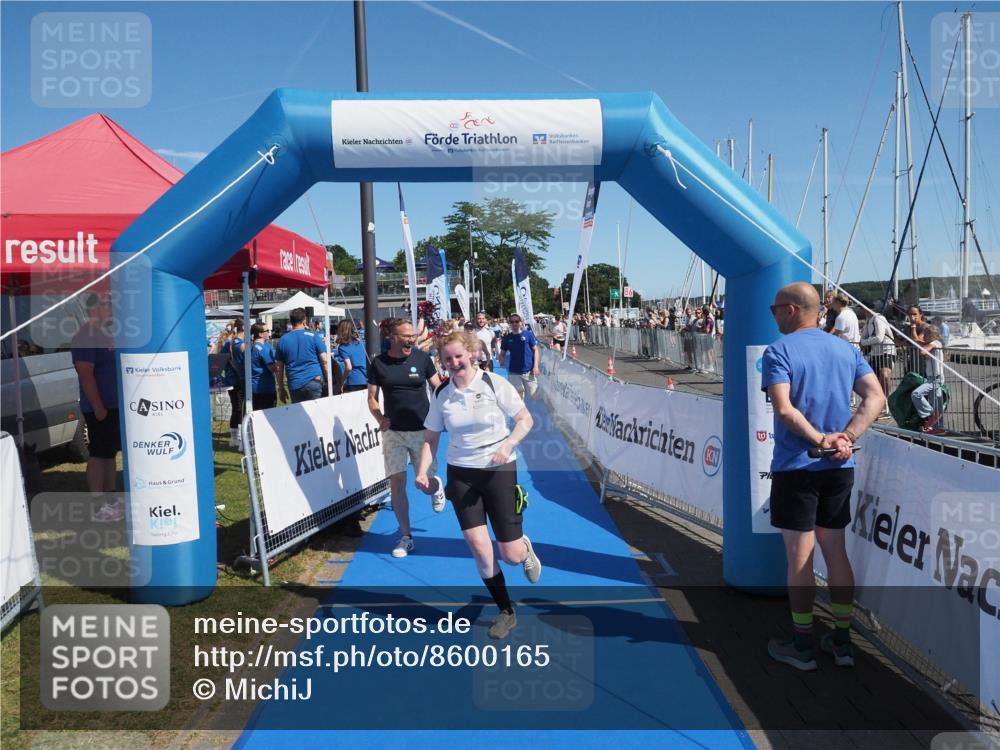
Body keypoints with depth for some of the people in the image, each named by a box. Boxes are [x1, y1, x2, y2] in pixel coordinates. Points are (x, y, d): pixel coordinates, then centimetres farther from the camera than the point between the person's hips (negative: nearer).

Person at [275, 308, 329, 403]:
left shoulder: (282, 340, 7)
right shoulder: (314, 336, -1)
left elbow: (279, 367, 9)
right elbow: (324, 360, -5)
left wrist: (281, 389, 16)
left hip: (294, 385, 3)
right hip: (314, 381, -3)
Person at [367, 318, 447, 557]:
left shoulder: (422, 358, -4)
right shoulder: (378, 363, -2)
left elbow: (438, 388, 4)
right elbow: (372, 397, 4)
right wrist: (380, 418, -14)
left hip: (422, 430, -1)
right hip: (393, 432, 1)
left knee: (426, 484, 3)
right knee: (397, 483, 0)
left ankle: (437, 487, 42)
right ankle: (406, 536, 15)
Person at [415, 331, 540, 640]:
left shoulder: (494, 384, -10)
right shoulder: (441, 394, 0)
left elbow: (525, 419, -6)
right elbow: (431, 438, 7)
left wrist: (507, 444, -23)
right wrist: (423, 471, -9)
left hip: (499, 470, -2)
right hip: (461, 474, 2)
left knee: (511, 554, 0)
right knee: (477, 544, -8)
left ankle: (525, 548, 41)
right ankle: (506, 612, 14)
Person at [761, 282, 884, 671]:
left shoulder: (779, 351, -9)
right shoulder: (847, 350, 9)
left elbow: (784, 408, -22)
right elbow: (876, 397, -1)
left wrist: (819, 440, -14)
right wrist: (845, 439, -9)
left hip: (795, 467, -6)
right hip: (840, 467, 6)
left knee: (800, 558, 4)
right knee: (836, 553, 15)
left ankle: (803, 646, 15)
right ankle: (842, 642, 24)